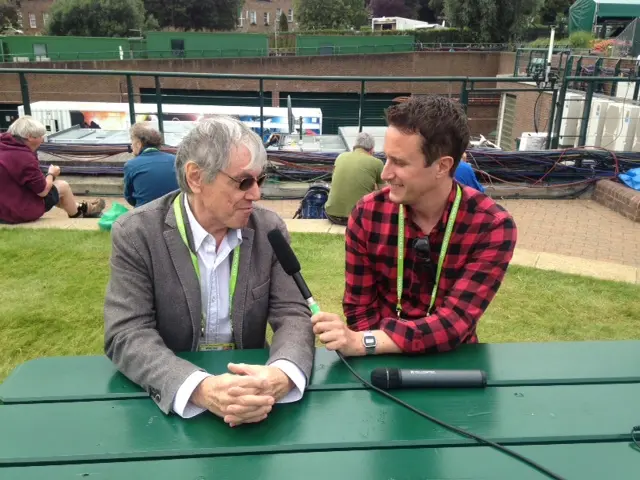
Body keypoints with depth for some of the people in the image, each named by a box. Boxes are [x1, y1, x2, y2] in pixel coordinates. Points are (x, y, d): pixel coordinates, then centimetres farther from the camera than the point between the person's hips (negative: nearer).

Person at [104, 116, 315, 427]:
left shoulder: (270, 230, -4)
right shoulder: (136, 233, -10)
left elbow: (293, 315, -7)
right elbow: (127, 335, -16)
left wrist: (281, 376, -29)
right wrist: (200, 388, -33)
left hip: (250, 381, 2)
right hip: (170, 398, -1)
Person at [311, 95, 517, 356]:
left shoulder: (492, 226, -15)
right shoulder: (367, 215, -10)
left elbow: (455, 322, -22)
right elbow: (360, 309, -5)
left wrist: (361, 342, -32)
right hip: (384, 358, 1)